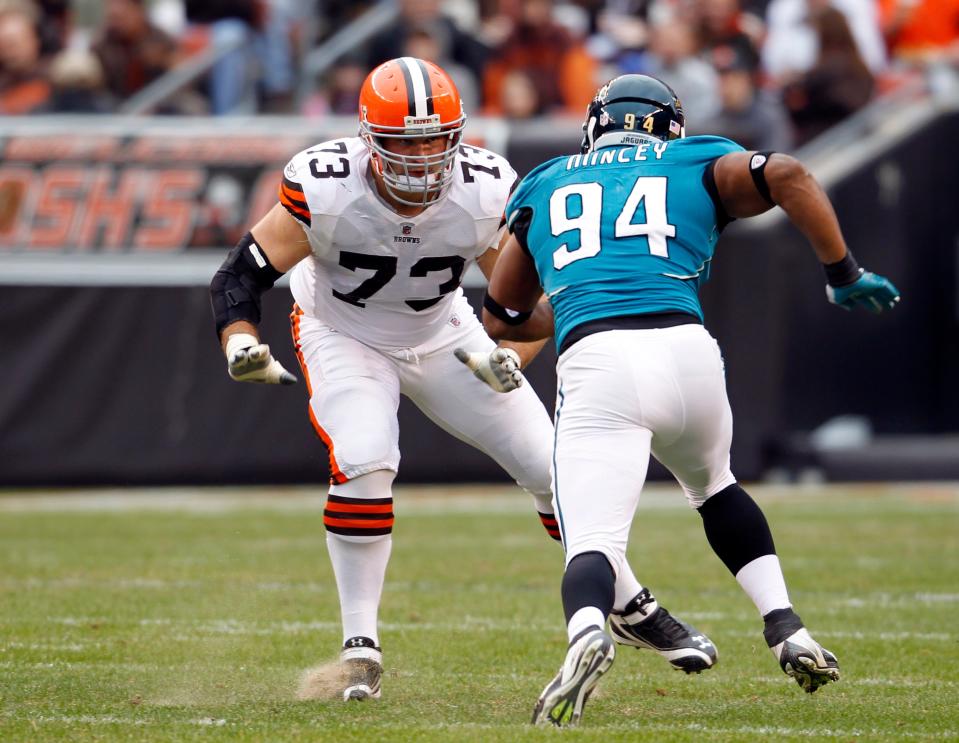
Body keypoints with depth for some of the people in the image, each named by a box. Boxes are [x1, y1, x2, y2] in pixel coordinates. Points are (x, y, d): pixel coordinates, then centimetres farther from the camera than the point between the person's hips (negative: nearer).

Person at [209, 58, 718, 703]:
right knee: (364, 463, -29)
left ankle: (634, 609, 22)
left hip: (442, 336, 2)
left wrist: (511, 359, -35)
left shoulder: (487, 192, -26)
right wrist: (241, 347, -43)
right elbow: (241, 276, -23)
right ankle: (360, 647, -14)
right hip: (343, 334, -2)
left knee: (551, 466, 0)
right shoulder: (325, 188, -31)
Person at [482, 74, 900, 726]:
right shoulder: (696, 165, 23)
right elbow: (786, 175, 3)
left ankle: (587, 633, -41)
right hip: (686, 350, 1)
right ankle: (786, 628, 18)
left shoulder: (545, 188, 28)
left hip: (594, 363, -1)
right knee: (713, 486, 31)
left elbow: (503, 318, 33)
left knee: (594, 542, -8)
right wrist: (844, 276, 11)